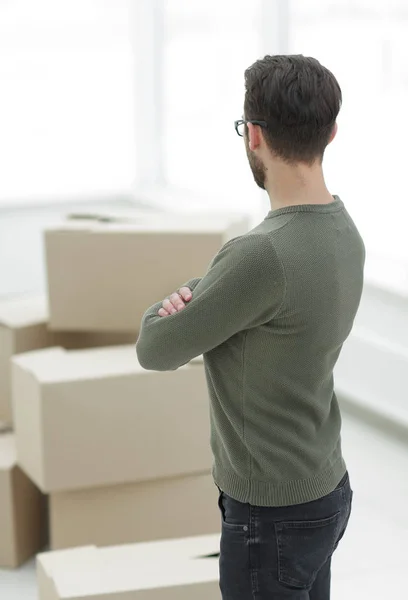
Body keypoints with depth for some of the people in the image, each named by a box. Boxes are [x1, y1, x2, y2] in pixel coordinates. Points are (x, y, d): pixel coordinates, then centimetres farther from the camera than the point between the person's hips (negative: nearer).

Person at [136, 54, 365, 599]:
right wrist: (189, 299, -10)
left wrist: (166, 311, 2)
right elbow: (221, 284, 11)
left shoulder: (265, 255, -30)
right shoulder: (340, 228, 0)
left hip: (273, 514, -9)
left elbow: (156, 349, -19)